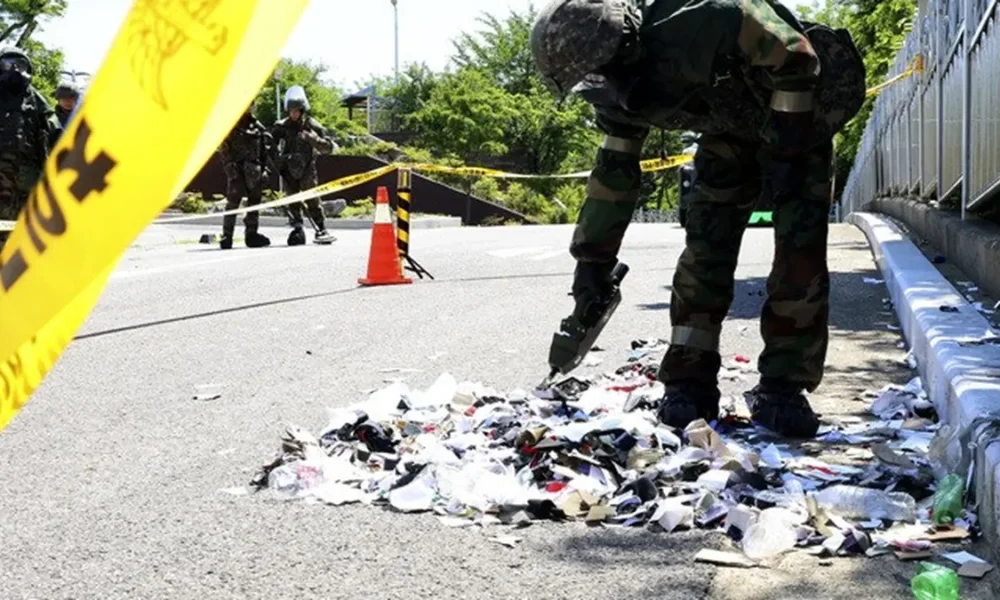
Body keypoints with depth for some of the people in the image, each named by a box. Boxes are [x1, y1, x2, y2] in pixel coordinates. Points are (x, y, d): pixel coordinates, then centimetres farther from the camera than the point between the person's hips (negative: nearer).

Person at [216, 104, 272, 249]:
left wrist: (264, 169, 10)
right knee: (233, 201, -10)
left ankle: (252, 234, 13)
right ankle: (227, 236, -7)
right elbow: (223, 149, -4)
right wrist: (230, 166, -14)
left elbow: (264, 150, 18)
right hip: (237, 168, -5)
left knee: (255, 200, 6)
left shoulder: (257, 125, 15)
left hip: (254, 169, 5)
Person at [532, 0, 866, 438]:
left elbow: (796, 57, -31)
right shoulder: (618, 95, -14)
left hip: (798, 121, -5)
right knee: (706, 248, -6)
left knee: (801, 254, -13)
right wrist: (593, 257, 0)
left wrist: (787, 151, -26)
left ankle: (783, 390, -5)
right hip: (731, 134, 6)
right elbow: (614, 170, -2)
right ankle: (688, 383, 0)